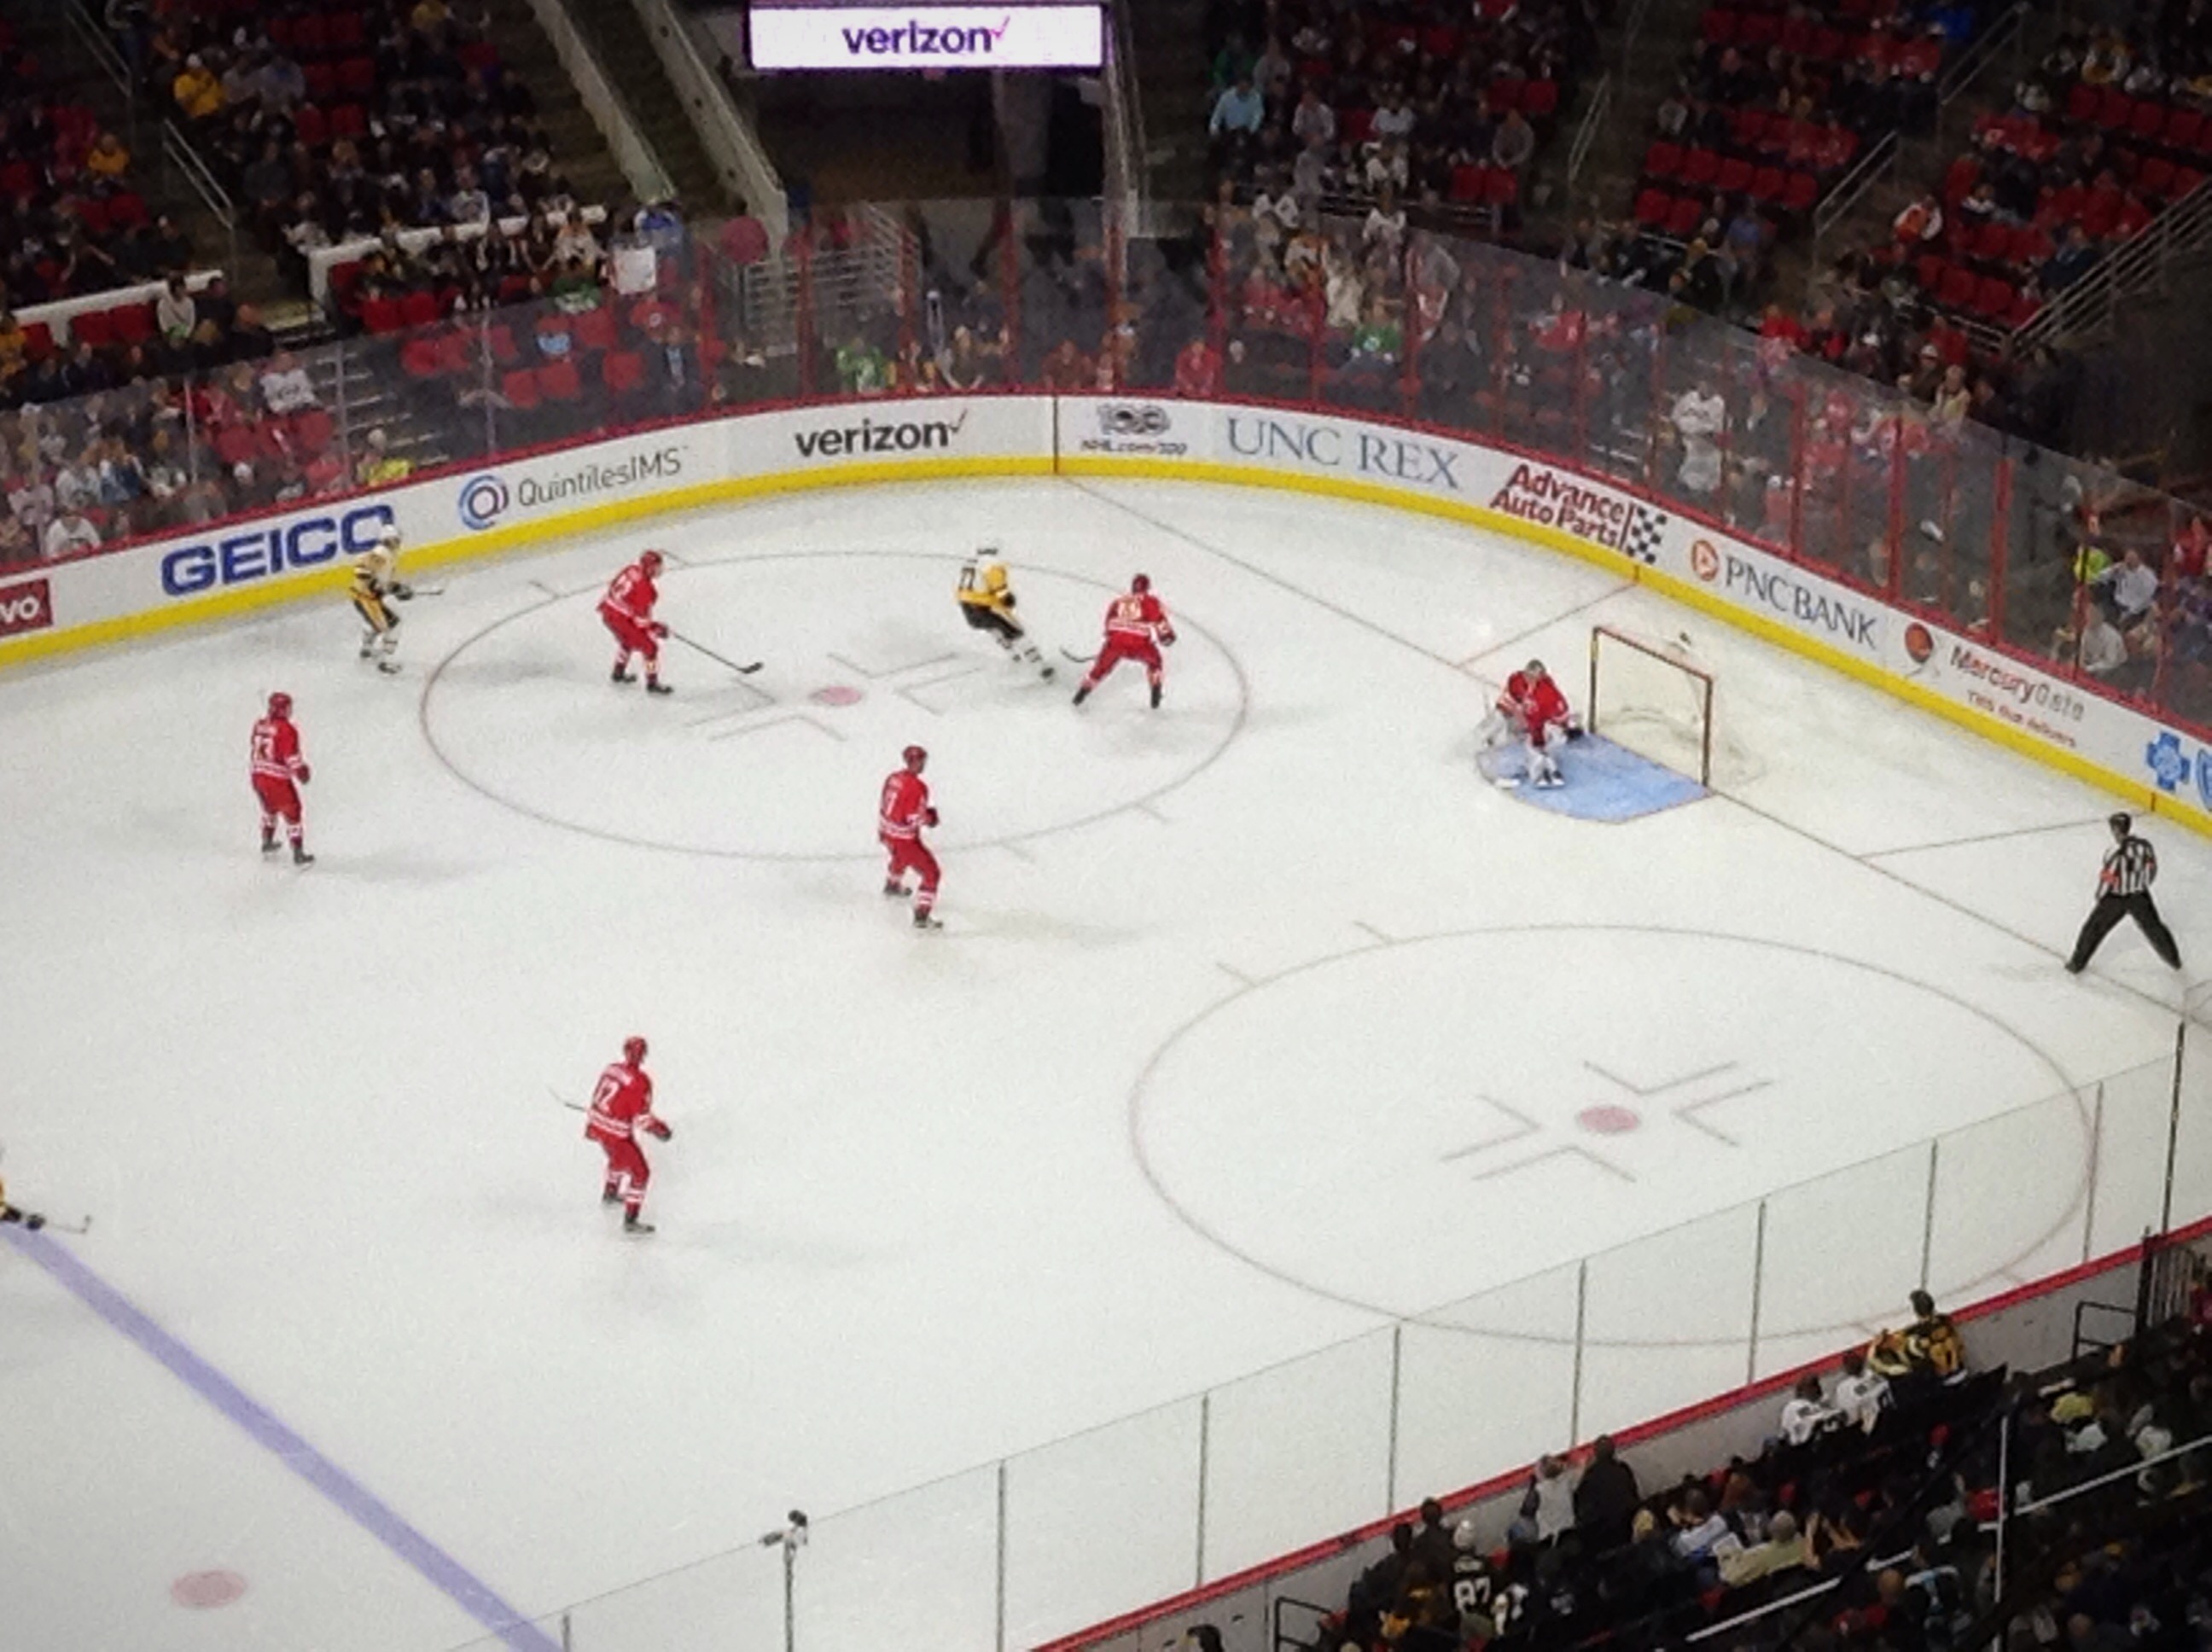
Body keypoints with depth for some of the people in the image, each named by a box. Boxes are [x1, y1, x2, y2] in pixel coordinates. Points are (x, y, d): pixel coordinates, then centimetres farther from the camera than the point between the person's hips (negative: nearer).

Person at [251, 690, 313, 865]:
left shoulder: (260, 726, 6)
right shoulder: (286, 730, -18)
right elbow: (292, 755, -20)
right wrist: (301, 770, -8)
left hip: (258, 777, 7)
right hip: (278, 780, -7)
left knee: (270, 808, 31)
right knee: (291, 813, 4)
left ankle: (267, 843, 44)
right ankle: (298, 854, 4)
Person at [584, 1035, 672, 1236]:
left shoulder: (612, 1069, 2)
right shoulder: (639, 1082, -22)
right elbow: (642, 1118, -21)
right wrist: (660, 1129, -6)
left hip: (597, 1125, 8)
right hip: (616, 1134, -8)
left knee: (619, 1158, 36)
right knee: (640, 1172, 2)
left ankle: (609, 1193, 58)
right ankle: (630, 1221, 0)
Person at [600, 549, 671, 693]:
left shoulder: (632, 570, 0)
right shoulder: (644, 586, -25)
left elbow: (614, 588, 15)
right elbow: (642, 616, -22)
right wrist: (655, 627, -10)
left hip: (607, 612, 9)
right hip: (622, 619, -9)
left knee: (627, 640, 35)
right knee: (650, 647, 4)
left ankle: (618, 673, 49)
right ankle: (652, 684, 12)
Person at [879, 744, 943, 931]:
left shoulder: (893, 777, 0)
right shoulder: (917, 787, -26)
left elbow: (884, 806, 11)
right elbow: (914, 819, -26)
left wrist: (882, 831, 24)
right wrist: (929, 818, -5)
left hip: (888, 832, 9)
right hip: (905, 837, -9)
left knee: (901, 856, 41)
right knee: (931, 873, -1)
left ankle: (892, 886, 67)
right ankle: (922, 916, -8)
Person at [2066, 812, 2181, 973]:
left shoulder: (2115, 853, -28)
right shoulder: (2145, 847, -13)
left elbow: (2107, 880, -20)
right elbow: (2151, 871, 1)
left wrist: (2099, 897, 0)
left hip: (2115, 899, -4)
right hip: (2140, 897, 4)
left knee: (2094, 928, 12)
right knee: (2153, 927, 23)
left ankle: (2077, 964, 19)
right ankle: (2173, 959, 36)